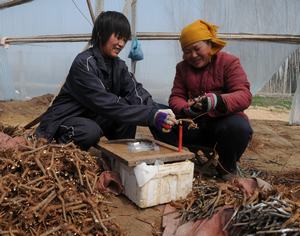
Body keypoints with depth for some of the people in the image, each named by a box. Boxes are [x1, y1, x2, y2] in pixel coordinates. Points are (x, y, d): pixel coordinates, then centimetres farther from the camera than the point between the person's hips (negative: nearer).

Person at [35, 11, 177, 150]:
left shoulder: (118, 65, 0)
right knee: (91, 131, -35)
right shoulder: (84, 63, -23)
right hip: (65, 121, -6)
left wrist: (157, 112, -34)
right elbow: (107, 104, -33)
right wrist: (152, 115, -40)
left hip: (93, 118, 6)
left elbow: (136, 93, -14)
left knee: (129, 114, -16)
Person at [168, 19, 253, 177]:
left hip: (222, 121, -2)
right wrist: (186, 109, -26)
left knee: (239, 127, -36)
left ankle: (227, 167, -4)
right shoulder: (183, 67, 8)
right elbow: (176, 97, -1)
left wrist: (217, 101, -38)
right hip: (194, 124, 3)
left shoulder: (229, 62, -4)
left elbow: (244, 96, -17)